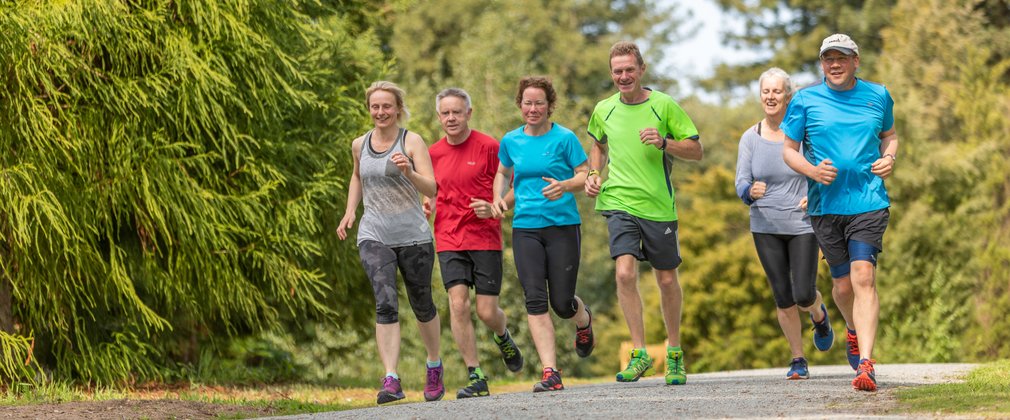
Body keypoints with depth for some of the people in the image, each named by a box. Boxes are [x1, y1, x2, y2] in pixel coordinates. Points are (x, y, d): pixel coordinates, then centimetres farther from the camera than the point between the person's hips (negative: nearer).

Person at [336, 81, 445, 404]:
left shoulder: (412, 142, -5)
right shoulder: (360, 145, 7)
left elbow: (432, 189, -13)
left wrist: (408, 172, -31)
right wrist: (350, 211, 16)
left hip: (413, 235, -2)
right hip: (374, 235, 2)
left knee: (422, 305, 12)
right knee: (385, 303, -17)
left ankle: (434, 365, 38)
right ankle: (391, 381, -23)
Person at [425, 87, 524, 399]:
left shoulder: (489, 147, -4)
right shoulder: (433, 153, 9)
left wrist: (494, 208, -17)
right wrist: (426, 207, 3)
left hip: (485, 239, -3)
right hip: (449, 240, 3)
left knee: (486, 311, -2)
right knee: (458, 303, -12)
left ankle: (503, 338, 36)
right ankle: (475, 377, -6)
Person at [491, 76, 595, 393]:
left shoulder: (564, 138, -3)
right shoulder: (511, 141, 8)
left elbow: (586, 175, -3)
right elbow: (503, 172, 25)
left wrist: (565, 185, -22)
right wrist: (498, 197, 7)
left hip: (563, 226, -3)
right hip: (525, 228, 3)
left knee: (562, 303, 0)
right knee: (535, 300, -10)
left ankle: (584, 321, 39)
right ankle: (551, 373, -12)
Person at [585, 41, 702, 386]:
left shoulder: (664, 105, -3)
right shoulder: (604, 110, 6)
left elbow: (696, 151, -1)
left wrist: (664, 142, -18)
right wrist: (593, 173, 9)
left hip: (658, 205, -1)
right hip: (618, 202, 1)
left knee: (667, 279, 8)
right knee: (625, 272, -17)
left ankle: (674, 352, 27)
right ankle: (639, 353, -8)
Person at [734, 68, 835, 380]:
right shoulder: (750, 138, -1)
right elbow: (741, 185, -4)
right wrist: (751, 191, -28)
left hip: (802, 225, -2)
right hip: (766, 228, 2)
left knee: (804, 295, -8)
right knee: (783, 299, 1)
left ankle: (819, 315, 29)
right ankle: (798, 360, 16)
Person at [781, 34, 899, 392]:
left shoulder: (878, 96, 8)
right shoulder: (805, 100, 3)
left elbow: (889, 135, 24)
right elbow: (788, 150, 7)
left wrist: (889, 157, 2)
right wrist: (812, 170, -13)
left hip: (869, 202, -1)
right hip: (825, 205, 1)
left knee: (863, 276, -16)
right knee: (842, 283, 8)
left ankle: (865, 364, -22)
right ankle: (854, 331, 43)